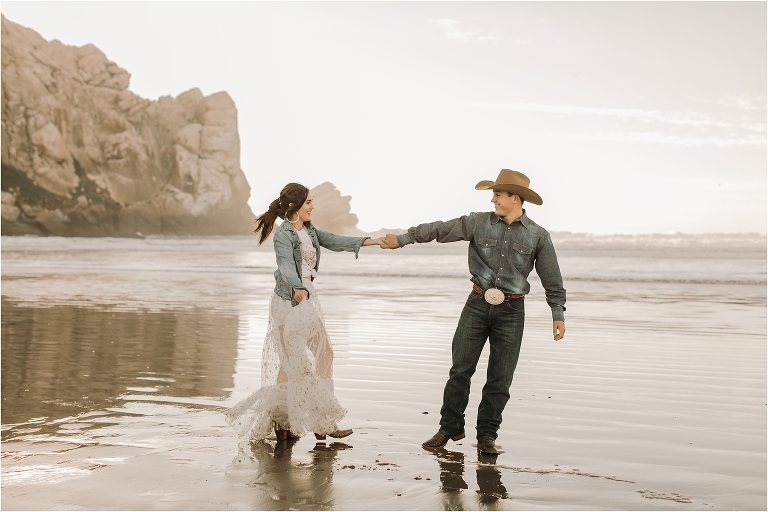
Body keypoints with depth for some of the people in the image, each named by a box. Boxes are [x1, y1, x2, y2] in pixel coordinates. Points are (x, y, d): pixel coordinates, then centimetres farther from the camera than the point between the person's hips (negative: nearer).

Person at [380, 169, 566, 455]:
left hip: (511, 310, -1)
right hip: (478, 303, 1)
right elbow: (440, 229, 2)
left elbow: (552, 279, 3)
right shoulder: (479, 223, 1)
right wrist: (403, 239, 1)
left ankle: (487, 436, 13)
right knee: (460, 368, 2)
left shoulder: (538, 236, -1)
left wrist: (558, 314, -2)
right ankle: (450, 428, 15)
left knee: (500, 378, 2)